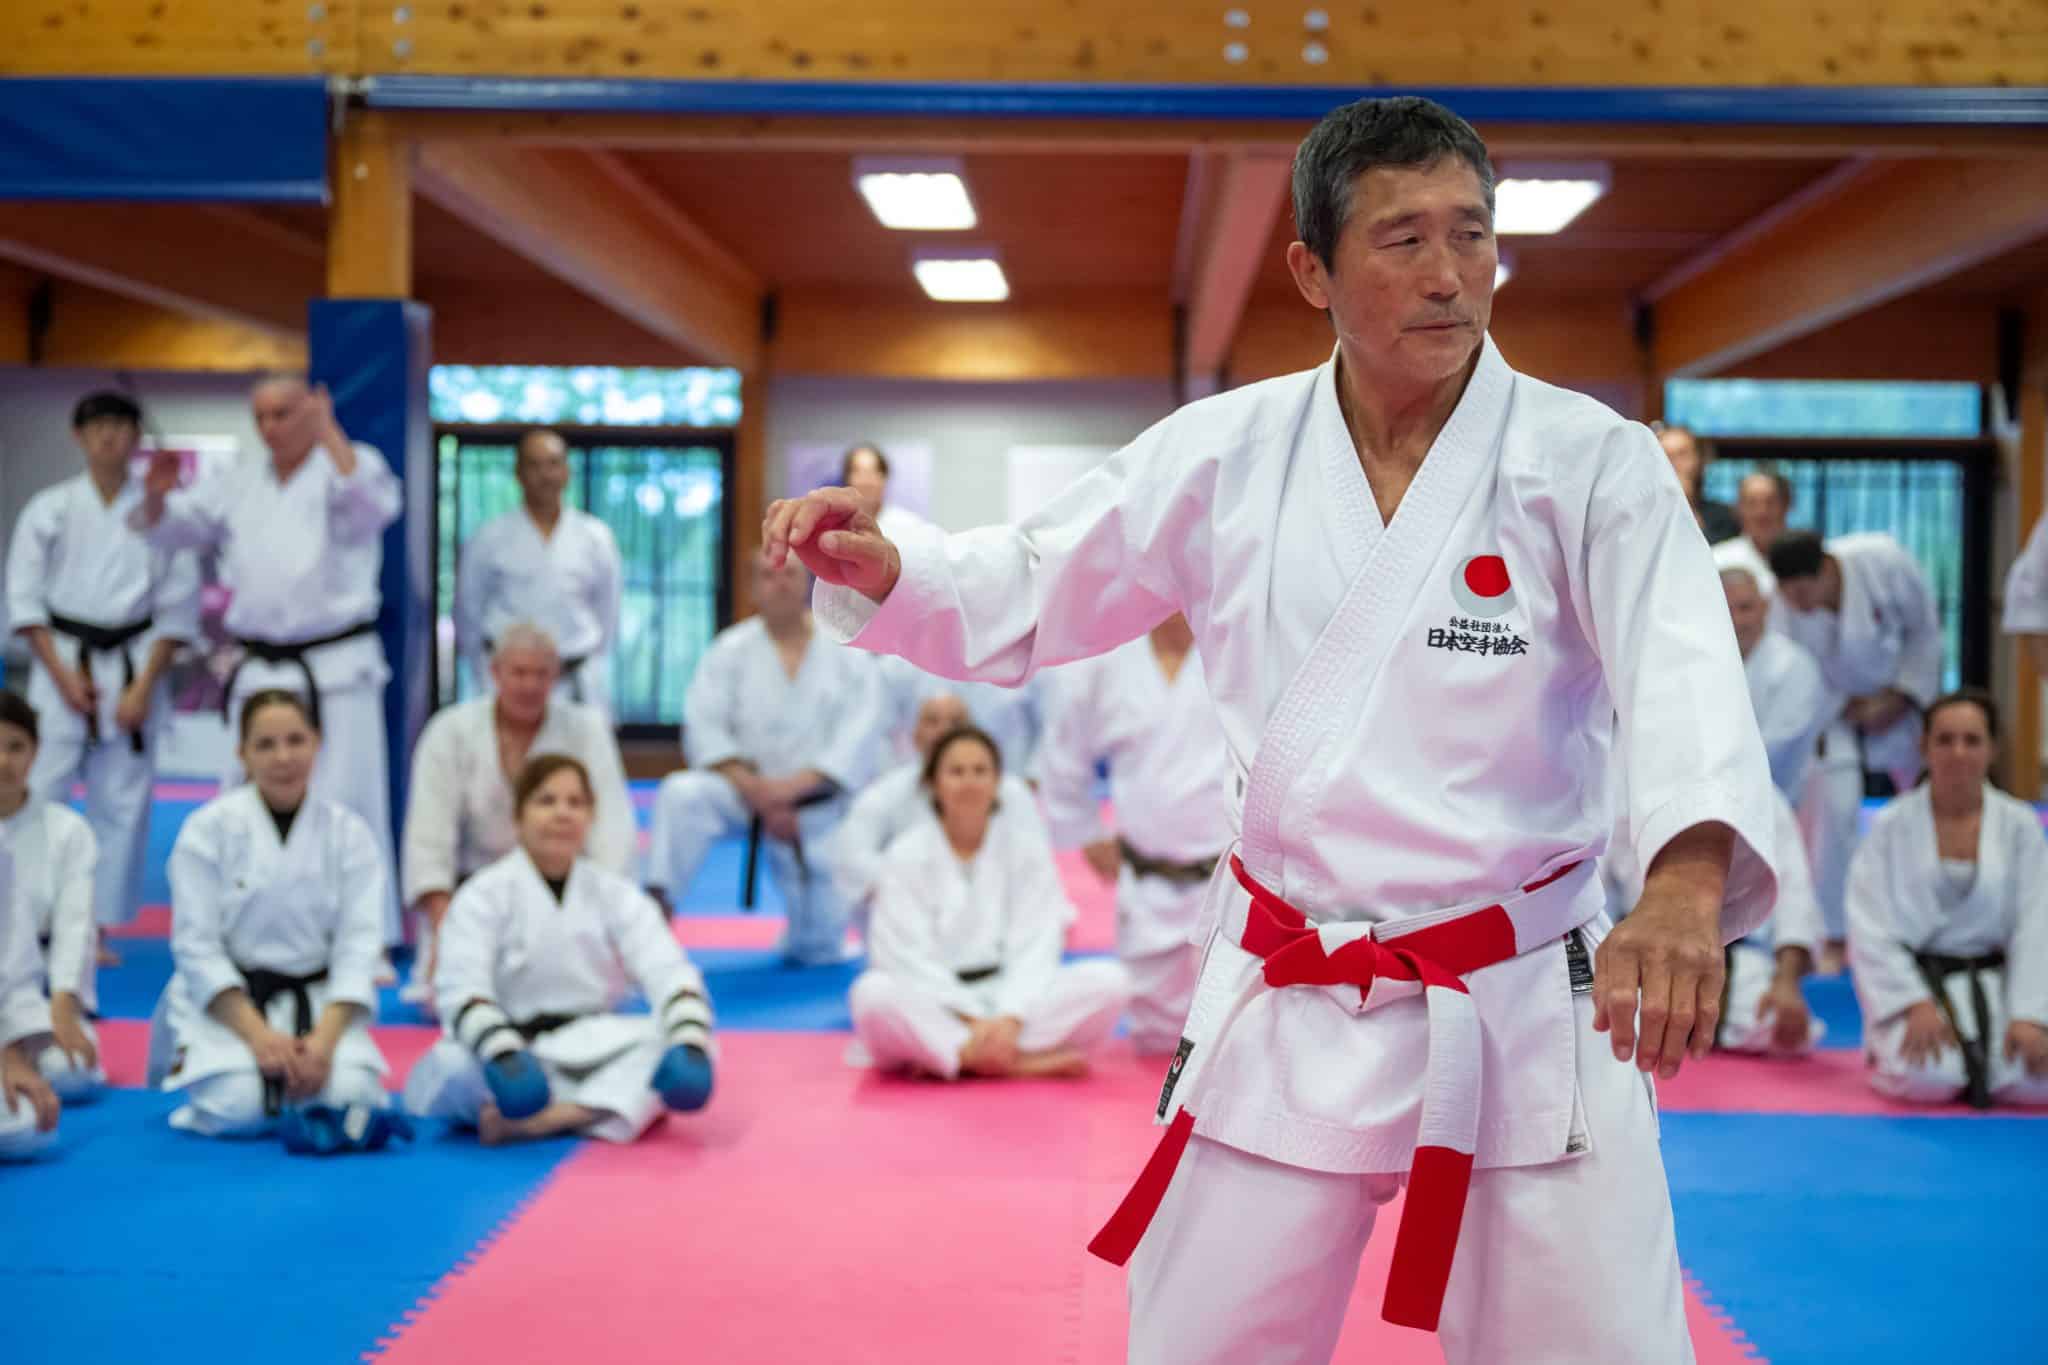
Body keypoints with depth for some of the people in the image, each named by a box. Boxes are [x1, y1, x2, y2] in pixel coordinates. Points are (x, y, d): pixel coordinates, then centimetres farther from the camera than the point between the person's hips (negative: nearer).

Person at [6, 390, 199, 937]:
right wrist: (63, 675, -7)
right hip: (63, 669, 0)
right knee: (39, 795, -7)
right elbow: (25, 598, 2)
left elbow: (177, 605, 1)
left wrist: (144, 686, -5)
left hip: (134, 670, 0)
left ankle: (99, 927, 13)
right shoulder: (49, 509, 2)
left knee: (122, 804, 2)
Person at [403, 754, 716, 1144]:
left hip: (587, 1050, 3)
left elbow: (671, 975, -8)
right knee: (453, 1067, -35)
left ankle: (554, 1117, -37)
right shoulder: (483, 895, -4)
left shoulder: (615, 894, 4)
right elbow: (461, 991, -18)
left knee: (698, 1040, -23)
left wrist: (689, 1046, -30)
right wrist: (504, 1054, -40)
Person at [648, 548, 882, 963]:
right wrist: (755, 790, -21)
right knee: (682, 795, -33)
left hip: (818, 811, 0)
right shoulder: (730, 650, -2)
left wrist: (791, 787, -22)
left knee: (820, 947, 5)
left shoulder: (848, 655, -3)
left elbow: (857, 741, -11)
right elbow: (705, 729, -8)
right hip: (745, 792, 0)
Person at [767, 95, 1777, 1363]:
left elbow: (1685, 677, -24)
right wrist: (881, 568, -13)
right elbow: (1025, 597, 8)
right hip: (1282, 1018, 3)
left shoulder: (1594, 464, -10)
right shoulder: (1225, 453, -1)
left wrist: (1686, 881, -44)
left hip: (1528, 1012, -2)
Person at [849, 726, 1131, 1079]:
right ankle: (1021, 1062, -30)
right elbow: (909, 956, -10)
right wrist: (972, 1020, -22)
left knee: (1110, 980, -21)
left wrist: (1010, 1018, -23)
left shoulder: (1027, 844, 1)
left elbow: (1035, 945, -6)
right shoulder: (905, 856, -4)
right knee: (873, 994, -34)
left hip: (1012, 997, 2)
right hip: (933, 1009, -1)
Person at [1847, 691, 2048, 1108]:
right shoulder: (1890, 826, -3)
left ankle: (1972, 1061, 9)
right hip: (1914, 977, -2)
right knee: (1930, 1079, -31)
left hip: (1995, 982, 2)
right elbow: (1871, 929, -7)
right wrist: (1917, 1005, -19)